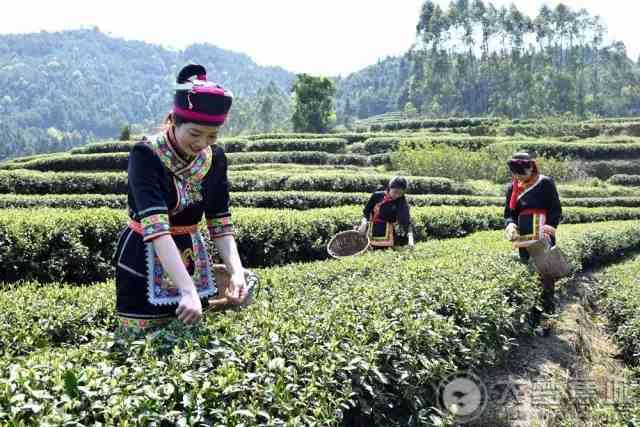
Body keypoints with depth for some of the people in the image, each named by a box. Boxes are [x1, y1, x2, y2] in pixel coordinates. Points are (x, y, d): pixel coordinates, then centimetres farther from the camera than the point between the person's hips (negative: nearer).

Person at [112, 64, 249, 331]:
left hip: (190, 258, 5)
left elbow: (221, 223, -2)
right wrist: (188, 290, -40)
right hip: (146, 264, -5)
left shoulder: (215, 158, -5)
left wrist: (236, 271, -19)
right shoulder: (146, 155, -22)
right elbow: (156, 228, -32)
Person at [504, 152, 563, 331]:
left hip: (543, 241, -5)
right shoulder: (512, 188, 9)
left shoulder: (545, 183, -5)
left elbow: (556, 211, -5)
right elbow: (509, 213, 12)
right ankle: (534, 319, 23)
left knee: (545, 279, -5)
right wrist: (510, 225, -10)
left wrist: (549, 227, -22)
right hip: (524, 241, 5)